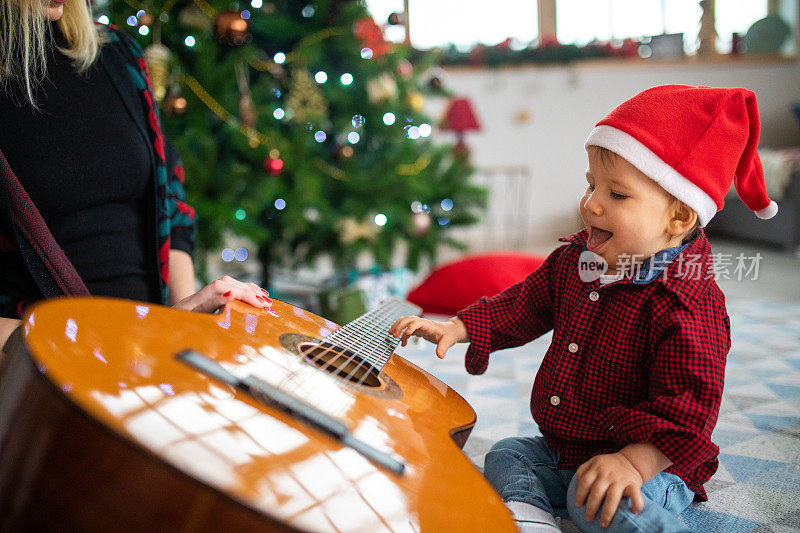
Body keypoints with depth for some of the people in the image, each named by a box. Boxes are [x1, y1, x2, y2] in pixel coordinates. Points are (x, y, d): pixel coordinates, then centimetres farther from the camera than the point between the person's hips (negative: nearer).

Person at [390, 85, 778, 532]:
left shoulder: (687, 303, -25)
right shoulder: (574, 259, 0)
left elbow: (688, 406, -27)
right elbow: (524, 305, 14)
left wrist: (633, 462, -37)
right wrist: (456, 329, 5)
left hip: (653, 465, -8)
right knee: (506, 455, 2)